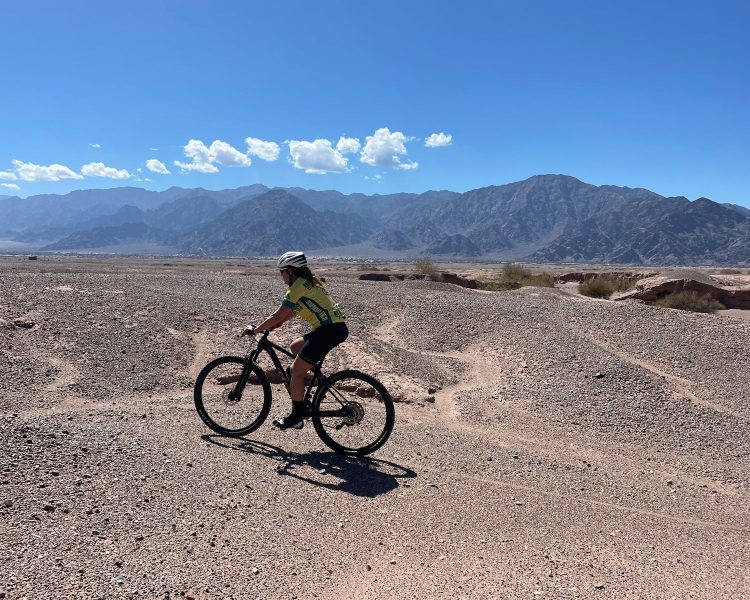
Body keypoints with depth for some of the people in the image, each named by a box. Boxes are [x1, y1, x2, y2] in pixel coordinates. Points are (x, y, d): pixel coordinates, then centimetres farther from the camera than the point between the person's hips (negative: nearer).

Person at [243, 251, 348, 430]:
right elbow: (291, 311, 27)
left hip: (329, 330, -10)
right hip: (338, 327, 10)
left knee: (296, 370, 0)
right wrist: (270, 326, 24)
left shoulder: (298, 286, -9)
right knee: (295, 347, 24)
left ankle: (296, 417, 8)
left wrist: (254, 330, 1)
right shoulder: (308, 282, 20)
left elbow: (277, 317, -10)